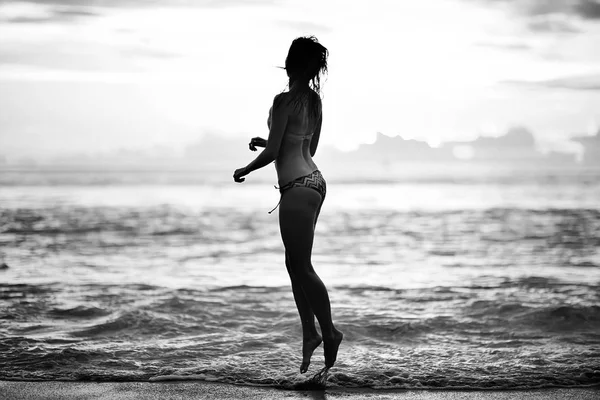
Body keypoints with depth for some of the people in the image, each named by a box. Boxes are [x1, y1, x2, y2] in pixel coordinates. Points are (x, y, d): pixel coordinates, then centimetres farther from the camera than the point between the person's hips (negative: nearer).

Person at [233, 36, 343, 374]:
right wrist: (267, 142, 24)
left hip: (297, 187, -9)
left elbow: (272, 153, -14)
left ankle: (329, 333, 4)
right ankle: (310, 333, 14)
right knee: (296, 263, 13)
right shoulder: (315, 100, 11)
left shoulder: (285, 100, -14)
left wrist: (244, 170, 3)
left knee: (302, 267, -2)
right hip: (314, 180, 9)